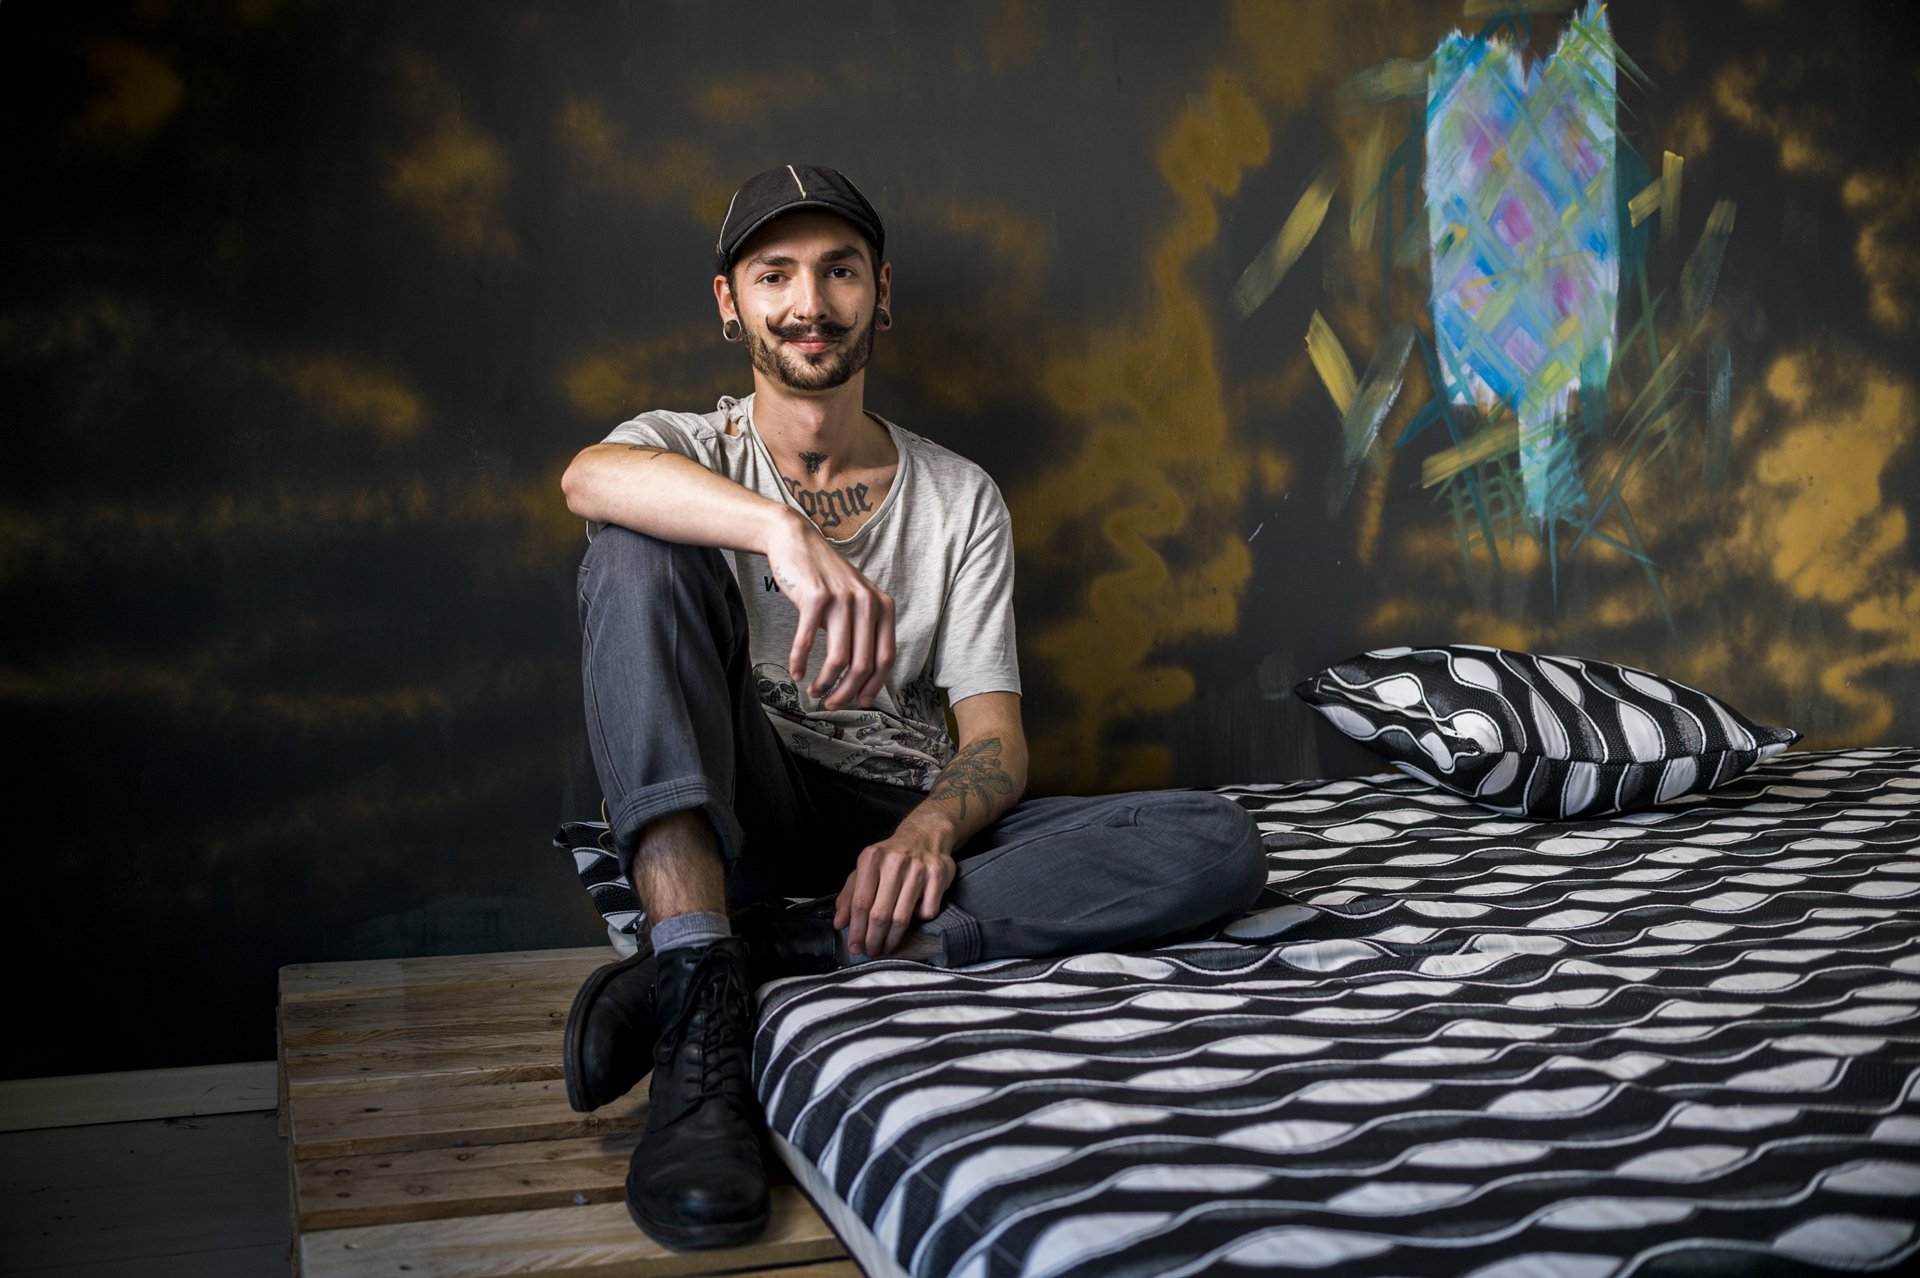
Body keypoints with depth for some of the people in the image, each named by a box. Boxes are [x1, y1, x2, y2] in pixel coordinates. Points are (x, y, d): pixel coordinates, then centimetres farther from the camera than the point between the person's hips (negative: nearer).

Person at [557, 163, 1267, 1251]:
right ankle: (705, 1018, -39)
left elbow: (995, 742, -1)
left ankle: (763, 948, -32)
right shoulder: (688, 453, 4)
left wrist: (928, 831, -25)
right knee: (638, 548, -25)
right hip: (742, 812, -2)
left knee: (1219, 845, -22)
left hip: (909, 824, 2)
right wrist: (785, 530, -41)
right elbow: (590, 479, -24)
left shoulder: (961, 500, 9)